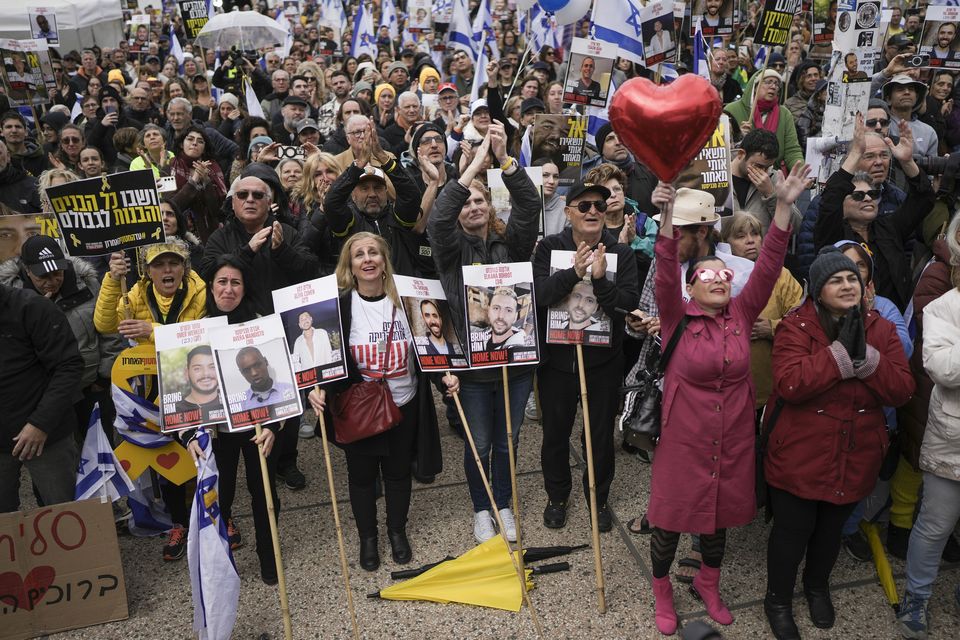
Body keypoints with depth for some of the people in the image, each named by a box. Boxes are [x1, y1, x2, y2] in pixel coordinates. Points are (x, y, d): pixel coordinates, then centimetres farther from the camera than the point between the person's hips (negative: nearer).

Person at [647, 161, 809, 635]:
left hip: (734, 440, 3)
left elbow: (768, 267, -10)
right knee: (670, 520, 10)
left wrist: (784, 207, -19)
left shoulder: (742, 315, -1)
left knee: (720, 516, 21)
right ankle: (662, 590, 36)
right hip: (684, 440, -3)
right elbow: (665, 273, -24)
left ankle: (708, 583, 47)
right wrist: (667, 214, -38)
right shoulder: (677, 318, -8)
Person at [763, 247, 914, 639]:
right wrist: (840, 351, -26)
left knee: (831, 528, 23)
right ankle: (778, 600, 32)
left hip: (855, 459, 4)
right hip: (799, 457, -4)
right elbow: (789, 385, -26)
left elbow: (901, 391, -8)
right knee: (793, 530, 9)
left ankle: (817, 586, 49)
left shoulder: (881, 330, 1)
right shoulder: (795, 327, -12)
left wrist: (864, 355, -23)